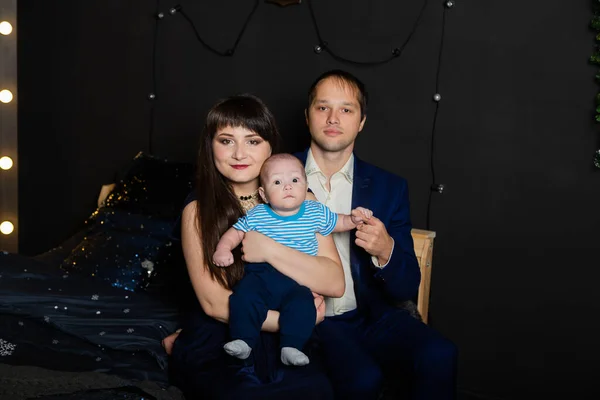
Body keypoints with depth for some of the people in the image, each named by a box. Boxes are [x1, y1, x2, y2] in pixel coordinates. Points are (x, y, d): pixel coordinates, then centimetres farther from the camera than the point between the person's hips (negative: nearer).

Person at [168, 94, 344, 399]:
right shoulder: (198, 210, -6)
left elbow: (335, 284, -9)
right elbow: (214, 303, -11)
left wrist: (269, 250, -22)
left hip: (283, 341, 3)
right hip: (217, 343, -2)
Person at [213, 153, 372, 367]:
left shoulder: (316, 212, 9)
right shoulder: (256, 216, 6)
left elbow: (339, 223, 21)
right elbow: (234, 233, 11)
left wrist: (354, 218, 0)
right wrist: (223, 248, -9)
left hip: (298, 281, 0)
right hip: (261, 275, 0)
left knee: (303, 305, -28)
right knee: (244, 296, -26)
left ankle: (291, 346, -19)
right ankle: (242, 340, -14)